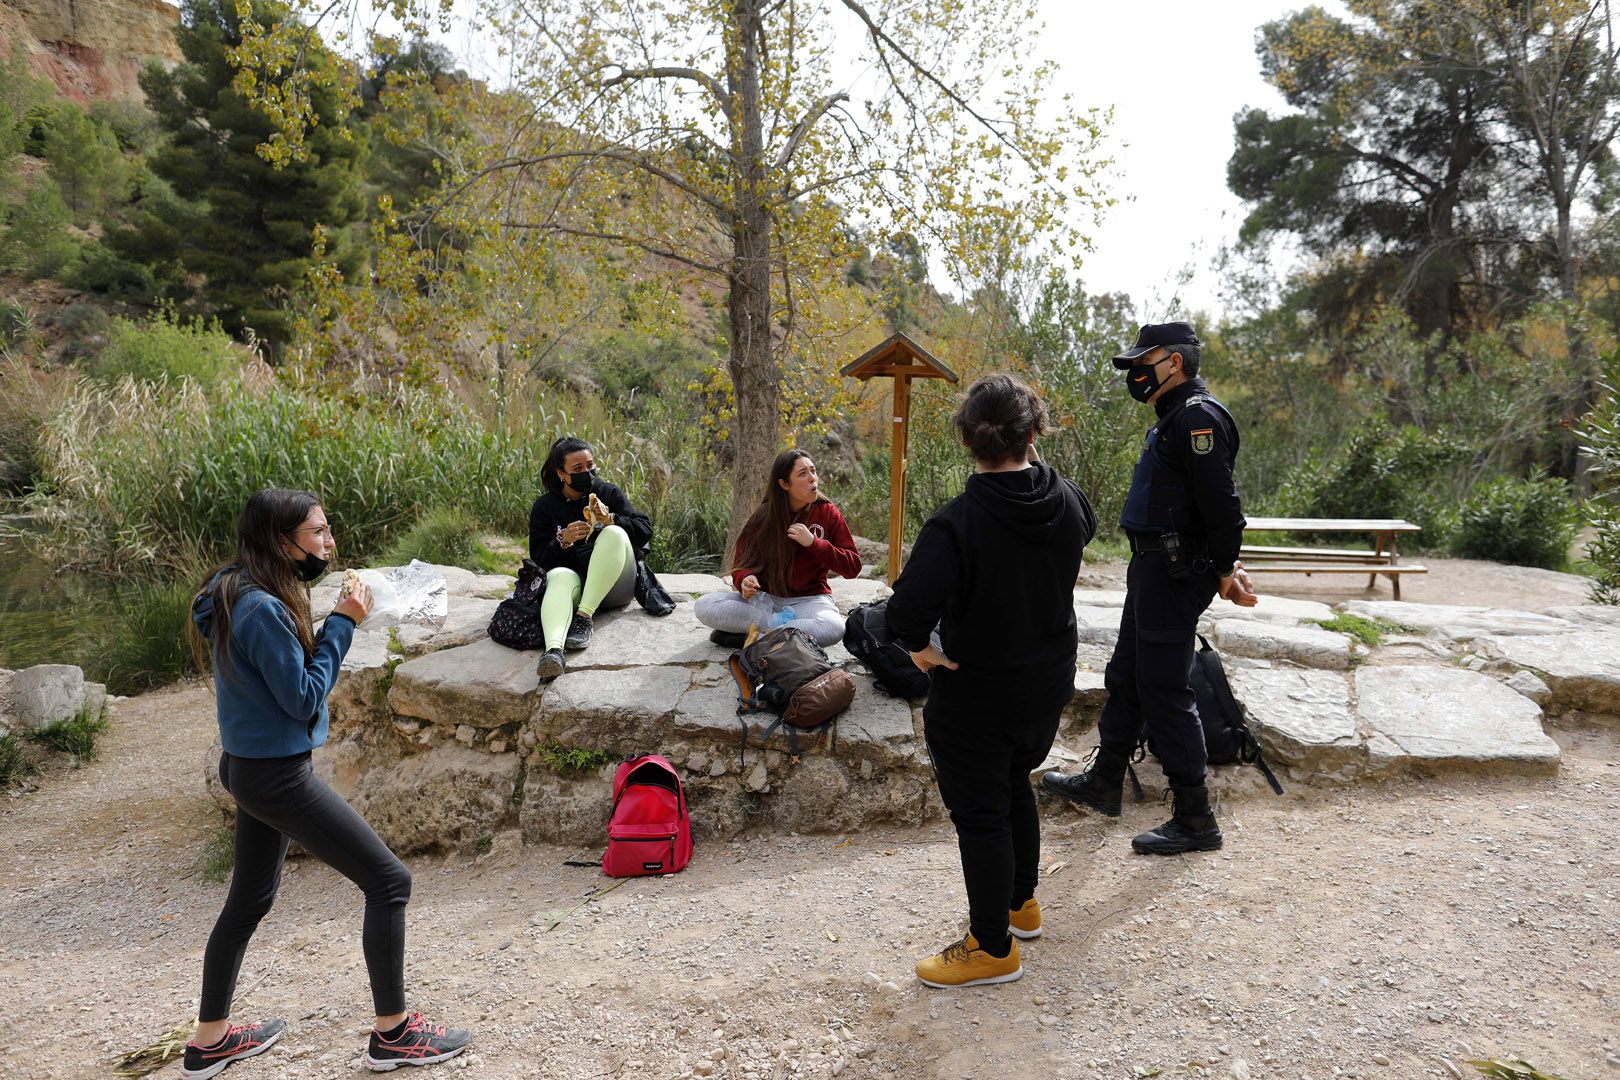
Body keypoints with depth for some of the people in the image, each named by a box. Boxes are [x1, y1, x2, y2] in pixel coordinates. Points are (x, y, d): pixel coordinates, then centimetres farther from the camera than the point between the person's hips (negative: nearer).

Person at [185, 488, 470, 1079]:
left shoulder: (240, 592, 5)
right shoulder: (264, 610, -24)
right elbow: (305, 699, -19)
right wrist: (342, 623, -16)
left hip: (249, 769, 10)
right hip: (279, 775, -10)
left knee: (249, 899, 23)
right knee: (389, 880, -2)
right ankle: (392, 1032, 10)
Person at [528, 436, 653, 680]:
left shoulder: (610, 494, 12)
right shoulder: (544, 507, 12)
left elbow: (645, 531, 2)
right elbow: (539, 558, 3)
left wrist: (612, 520, -16)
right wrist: (563, 541, -18)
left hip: (614, 586, 0)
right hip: (573, 577, 0)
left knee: (614, 534, -29)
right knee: (559, 577, -36)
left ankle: (585, 616, -36)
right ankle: (553, 649, -64)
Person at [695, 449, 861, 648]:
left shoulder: (827, 513, -3)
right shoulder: (764, 516, -1)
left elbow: (852, 566, -4)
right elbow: (742, 563, 4)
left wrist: (813, 542, -16)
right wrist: (744, 580, -21)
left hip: (808, 600, -1)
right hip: (765, 599, 2)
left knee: (834, 628, -37)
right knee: (704, 605, -22)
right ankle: (783, 624, -20)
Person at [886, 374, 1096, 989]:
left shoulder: (956, 523, -28)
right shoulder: (1068, 501, -8)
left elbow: (908, 609, -37)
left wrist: (920, 647, -17)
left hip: (976, 698, -7)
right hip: (1048, 685, 7)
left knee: (979, 815, 9)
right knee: (1015, 784, 28)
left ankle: (993, 948, 24)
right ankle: (1022, 902, 45)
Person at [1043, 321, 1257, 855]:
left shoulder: (1197, 417, -17)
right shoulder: (1176, 417, 17)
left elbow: (1220, 501, -21)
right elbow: (1215, 503, 19)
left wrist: (1224, 571, -14)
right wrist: (1226, 563, 14)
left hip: (1173, 575, -11)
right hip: (1154, 568, 11)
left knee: (1164, 691, -6)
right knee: (1126, 677, 19)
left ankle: (1195, 820, 5)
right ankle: (1103, 782, 34)